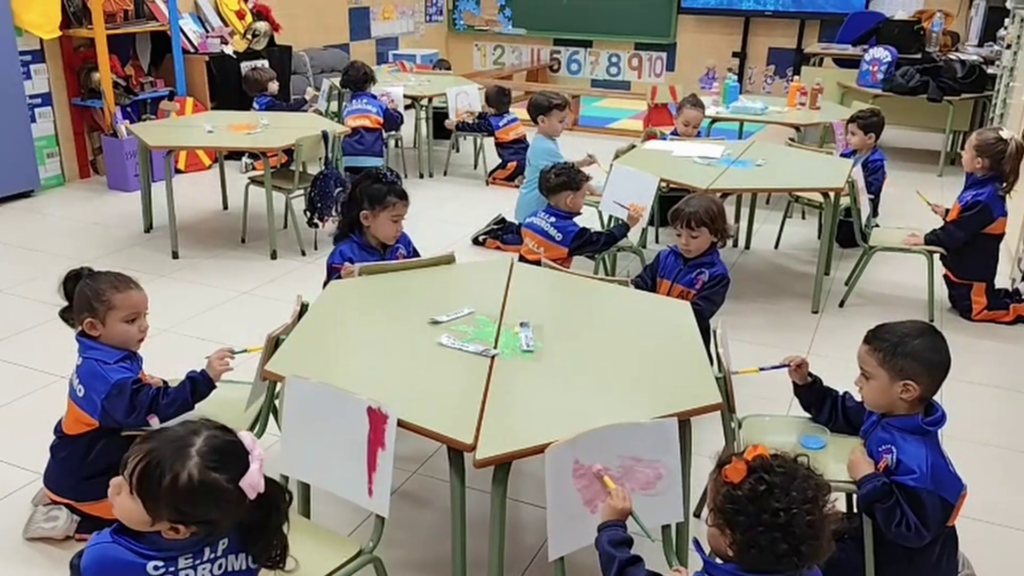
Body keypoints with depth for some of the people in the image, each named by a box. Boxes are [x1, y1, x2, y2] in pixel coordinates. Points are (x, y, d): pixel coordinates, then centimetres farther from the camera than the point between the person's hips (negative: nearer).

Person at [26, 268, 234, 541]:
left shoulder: (98, 360, -2)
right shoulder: (108, 375, -33)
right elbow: (154, 407, -45)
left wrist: (147, 385, -6)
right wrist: (205, 378, -52)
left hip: (81, 468, 9)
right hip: (86, 482, -9)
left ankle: (60, 498, 20)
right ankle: (72, 520, 0)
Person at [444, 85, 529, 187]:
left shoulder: (493, 124, -11)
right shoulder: (512, 115, 12)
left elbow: (474, 128, 1)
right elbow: (490, 116, 30)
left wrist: (455, 126, 13)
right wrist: (476, 115, 42)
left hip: (514, 162, -7)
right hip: (527, 159, 7)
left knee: (491, 178, 11)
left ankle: (517, 180, -9)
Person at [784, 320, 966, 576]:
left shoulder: (915, 459, -37)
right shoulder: (885, 413, -10)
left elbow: (912, 530, -35)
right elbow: (839, 415, 8)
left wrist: (868, 481, -34)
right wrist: (806, 383, -3)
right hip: (883, 532, 8)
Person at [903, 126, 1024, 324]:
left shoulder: (983, 199, -31)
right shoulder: (982, 185, -2)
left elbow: (957, 233, -26)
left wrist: (925, 239, -19)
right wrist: (947, 213, 7)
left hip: (973, 269, -9)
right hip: (967, 264, 9)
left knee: (972, 309, 5)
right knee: (959, 300, 23)